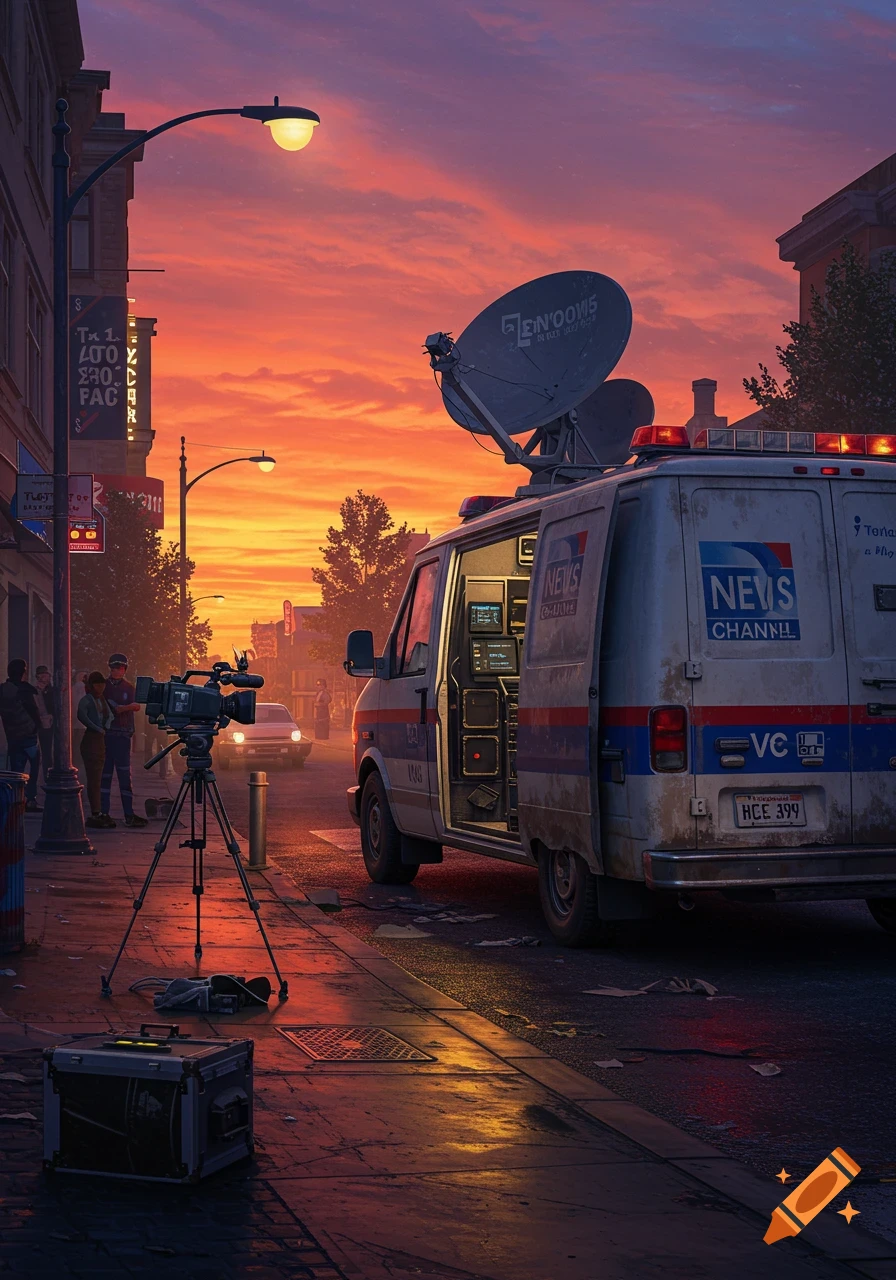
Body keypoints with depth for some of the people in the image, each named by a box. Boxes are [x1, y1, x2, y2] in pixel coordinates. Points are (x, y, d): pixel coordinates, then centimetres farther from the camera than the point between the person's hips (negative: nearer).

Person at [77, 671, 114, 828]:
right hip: (90, 740, -8)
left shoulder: (102, 700, 15)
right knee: (94, 779, -8)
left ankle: (98, 813, 13)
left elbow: (110, 714, 19)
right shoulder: (86, 700, -9)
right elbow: (82, 715, -26)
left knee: (98, 779, 10)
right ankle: (96, 814, -7)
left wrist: (106, 727, -1)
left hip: (101, 740, 8)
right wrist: (97, 728, -21)